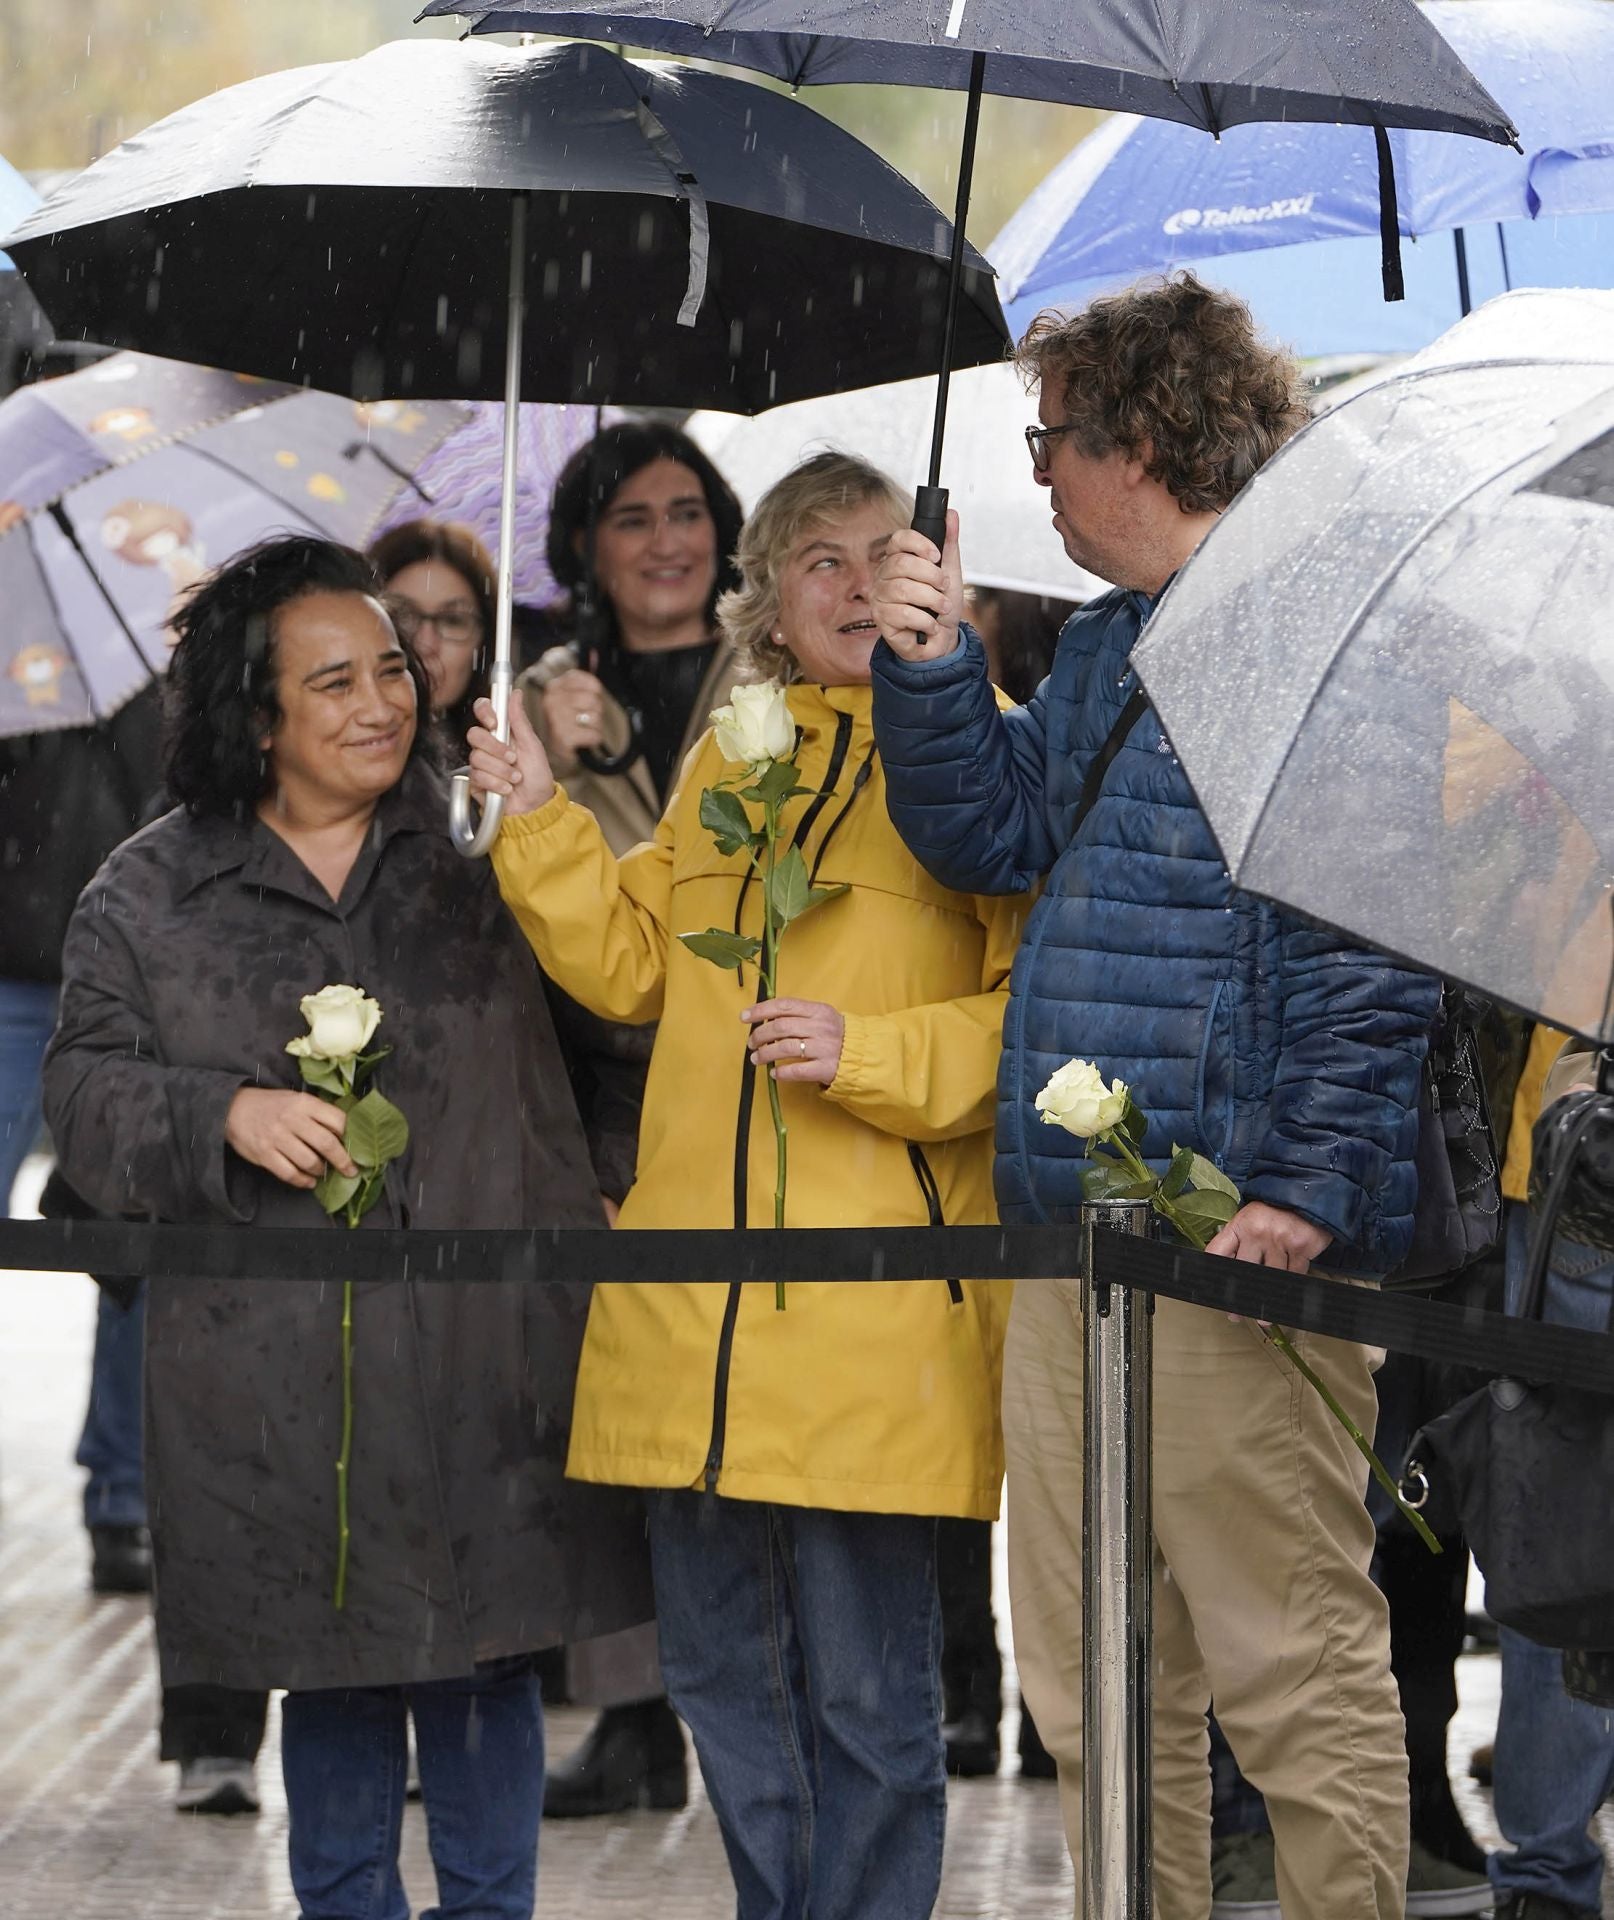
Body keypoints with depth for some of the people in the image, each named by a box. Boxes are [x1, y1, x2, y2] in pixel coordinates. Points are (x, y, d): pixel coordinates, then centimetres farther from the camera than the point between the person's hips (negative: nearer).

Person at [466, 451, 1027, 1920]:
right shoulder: (728, 757, 17)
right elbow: (633, 965, 21)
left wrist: (869, 1055, -16)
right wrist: (540, 821, 9)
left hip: (874, 1296, -6)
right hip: (694, 1292, 6)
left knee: (866, 1688, -2)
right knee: (721, 1672, 12)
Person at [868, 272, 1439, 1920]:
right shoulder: (1101, 645, 18)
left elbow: (1366, 950, -16)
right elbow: (989, 835, 21)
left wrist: (1310, 1188, -21)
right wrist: (932, 667, 6)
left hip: (1240, 1247, -9)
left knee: (1294, 1684, -6)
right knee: (1096, 1692, 14)